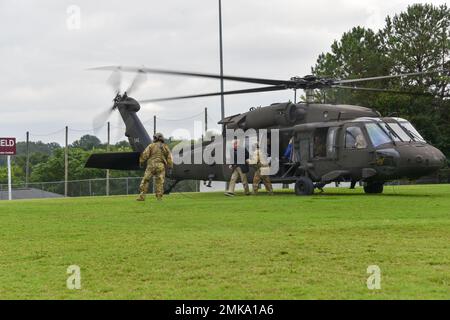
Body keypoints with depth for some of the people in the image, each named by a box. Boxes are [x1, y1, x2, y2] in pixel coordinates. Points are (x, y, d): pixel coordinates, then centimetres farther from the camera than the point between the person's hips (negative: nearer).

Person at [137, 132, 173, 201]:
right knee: (159, 182, 5)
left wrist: (141, 162, 8)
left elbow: (145, 155, -3)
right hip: (161, 166, 2)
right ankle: (159, 197, -1)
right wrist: (170, 166, 14)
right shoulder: (165, 147, 12)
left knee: (145, 181, 2)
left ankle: (142, 196, -4)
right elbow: (169, 157, 9)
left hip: (151, 165, -2)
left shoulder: (151, 146, 4)